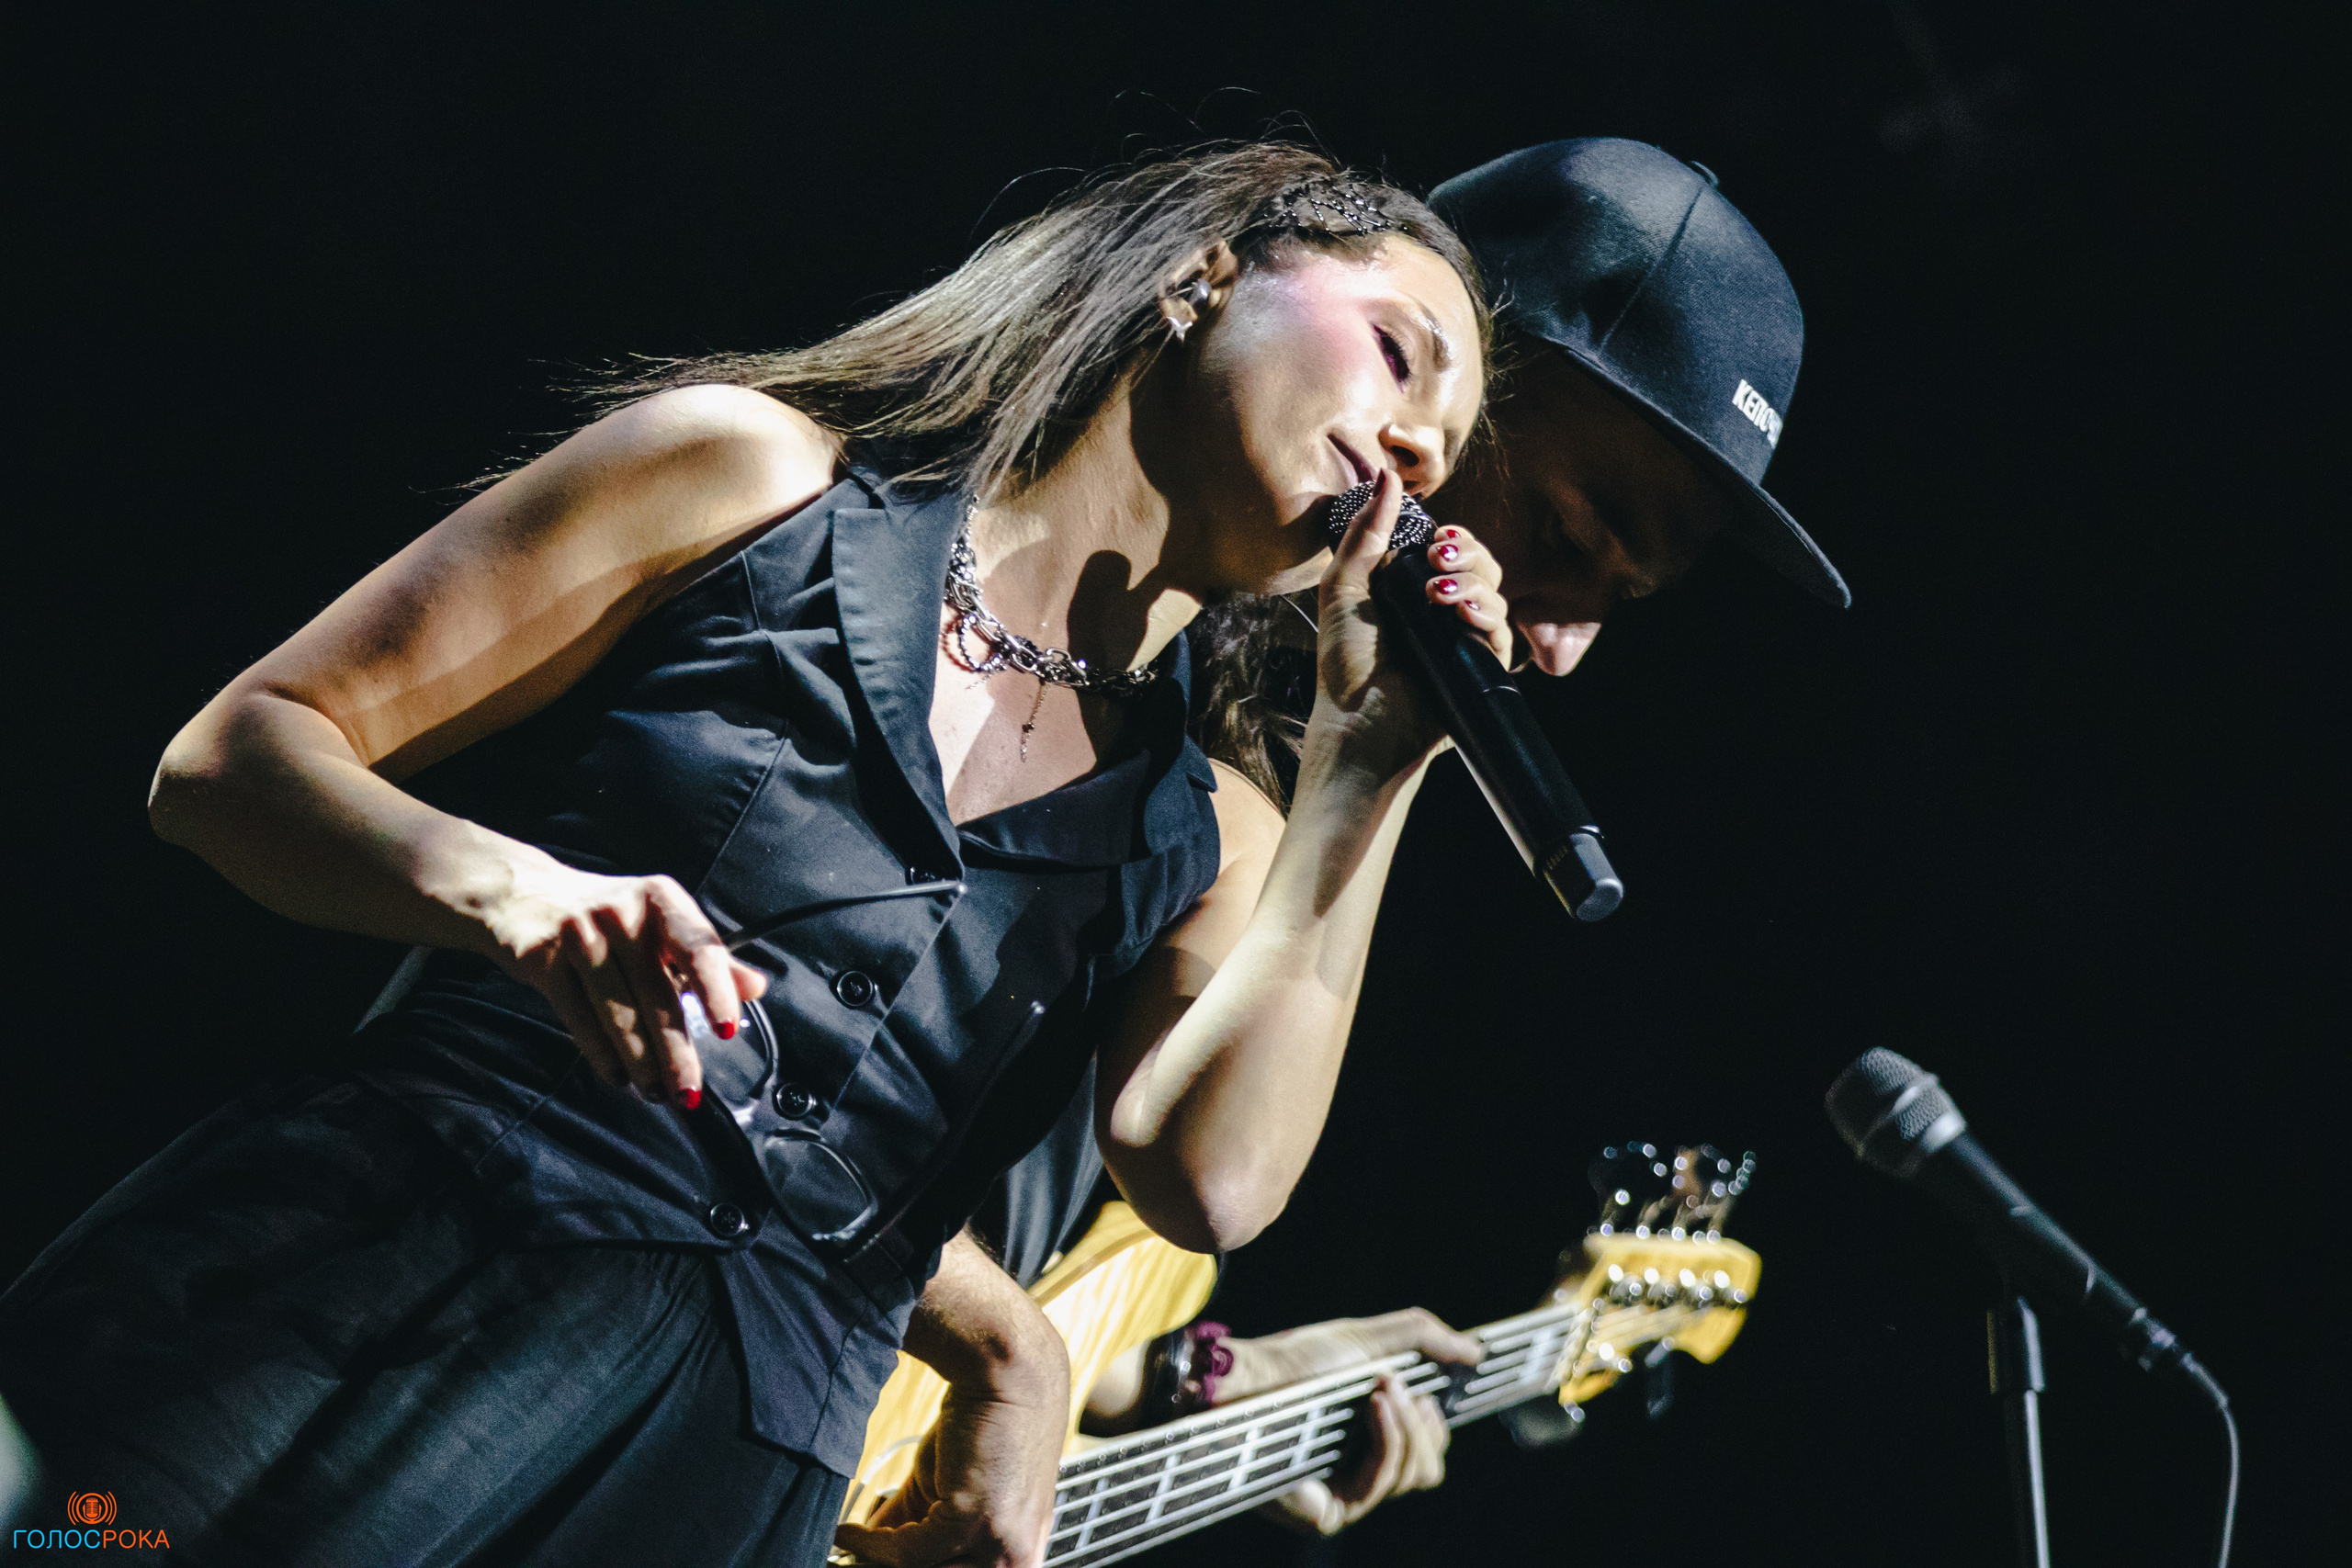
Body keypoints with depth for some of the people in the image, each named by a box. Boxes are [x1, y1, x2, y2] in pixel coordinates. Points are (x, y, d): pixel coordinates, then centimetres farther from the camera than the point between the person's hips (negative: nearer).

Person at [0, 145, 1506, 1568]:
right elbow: (235, 753, 4)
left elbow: (1215, 1176, -4)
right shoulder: (761, 473, 7)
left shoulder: (1195, 845, 16)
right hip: (353, 1276, -3)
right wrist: (515, 893, -16)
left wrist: (1369, 759, 0)